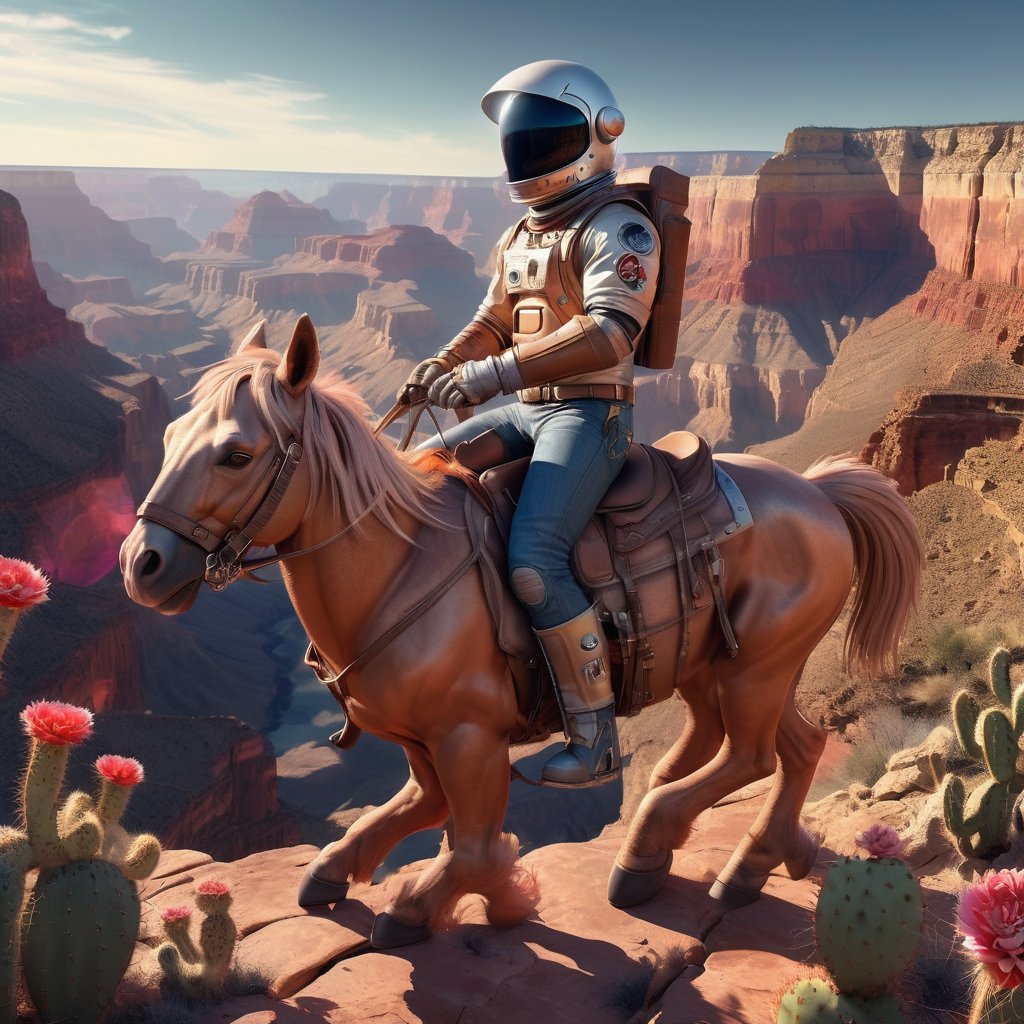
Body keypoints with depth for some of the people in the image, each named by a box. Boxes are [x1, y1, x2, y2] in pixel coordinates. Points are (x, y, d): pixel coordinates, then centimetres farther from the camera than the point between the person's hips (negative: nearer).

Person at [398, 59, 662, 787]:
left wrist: (498, 373, -32)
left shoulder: (620, 229, -11)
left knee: (534, 564, -24)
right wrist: (441, 369, 0)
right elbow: (495, 323, 22)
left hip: (591, 414, -9)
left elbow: (609, 332, -25)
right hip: (527, 411, 9)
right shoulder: (519, 240, 17)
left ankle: (596, 739, -11)